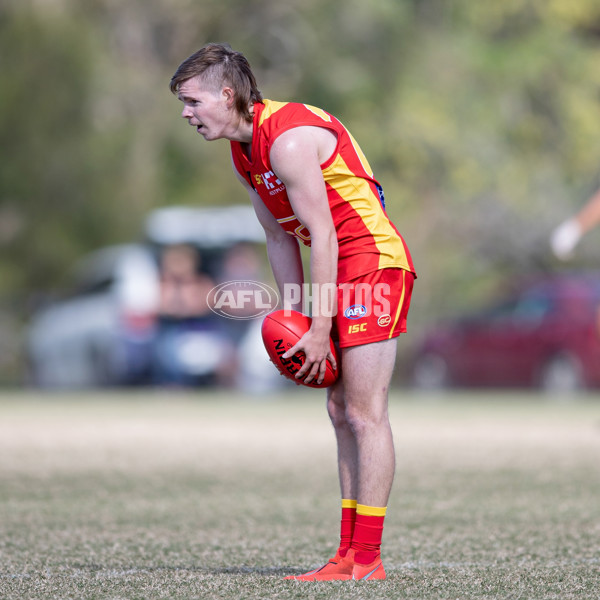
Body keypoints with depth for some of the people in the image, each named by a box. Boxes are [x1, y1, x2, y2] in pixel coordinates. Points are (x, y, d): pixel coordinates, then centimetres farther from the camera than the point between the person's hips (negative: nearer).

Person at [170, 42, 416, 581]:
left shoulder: (289, 138, -20)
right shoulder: (243, 153, 10)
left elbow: (323, 236, -21)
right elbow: (280, 237, 16)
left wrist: (319, 329, -19)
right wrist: (291, 311, 8)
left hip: (372, 262, -10)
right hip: (343, 273, 10)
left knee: (364, 414, -9)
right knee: (342, 412, 9)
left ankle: (368, 558, -7)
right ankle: (350, 554, 12)